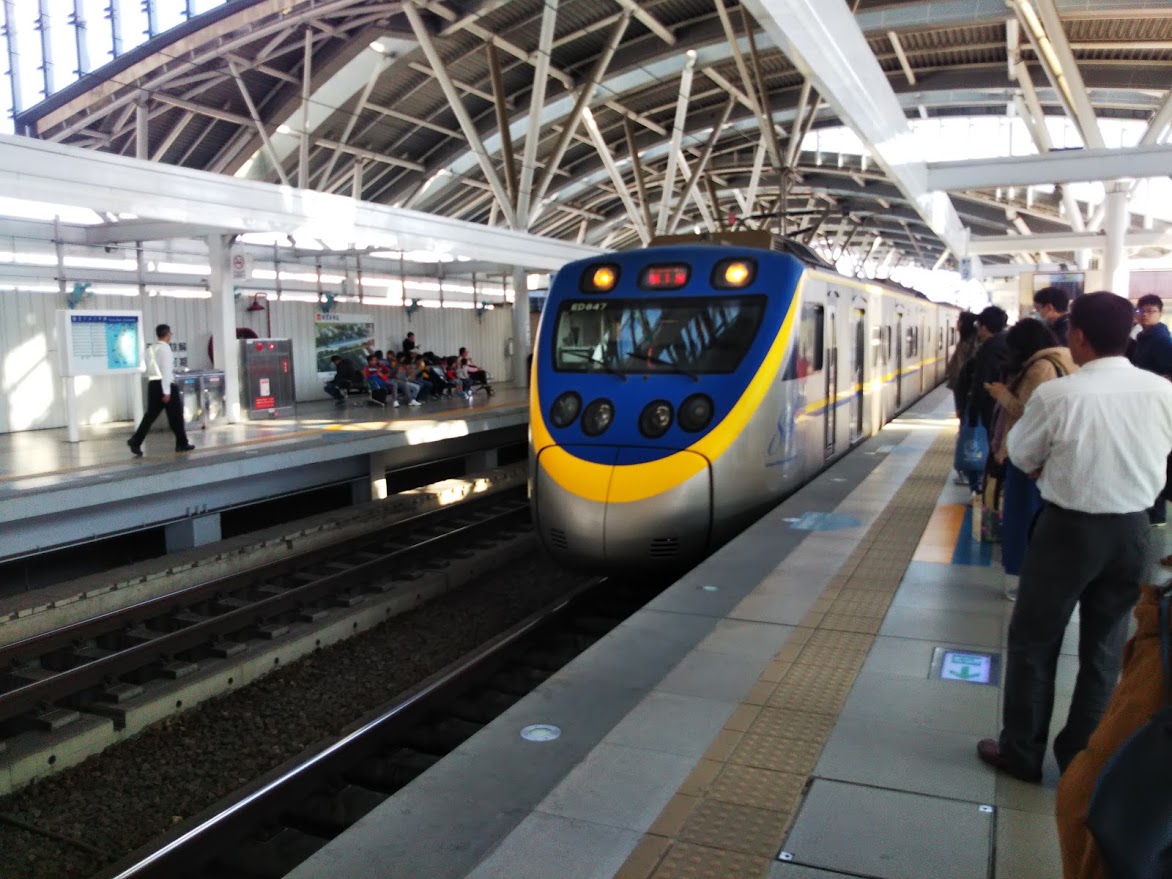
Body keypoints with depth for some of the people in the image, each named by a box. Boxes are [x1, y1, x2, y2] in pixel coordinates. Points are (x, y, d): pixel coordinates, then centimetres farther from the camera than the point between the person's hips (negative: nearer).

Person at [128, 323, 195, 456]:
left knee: (150, 415, 6)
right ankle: (182, 444, 15)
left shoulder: (150, 348, 14)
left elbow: (150, 368, 16)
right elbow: (166, 370, -16)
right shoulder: (165, 348, -11)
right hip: (165, 384, -7)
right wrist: (167, 392, -18)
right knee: (175, 415, 6)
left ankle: (135, 442, -6)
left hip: (152, 384, 7)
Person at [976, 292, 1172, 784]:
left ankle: (1022, 752, 22)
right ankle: (1083, 757, 30)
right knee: (1105, 648, 17)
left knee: (1034, 641, 12)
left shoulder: (1059, 394, -18)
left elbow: (1021, 457, -3)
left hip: (1070, 529, -4)